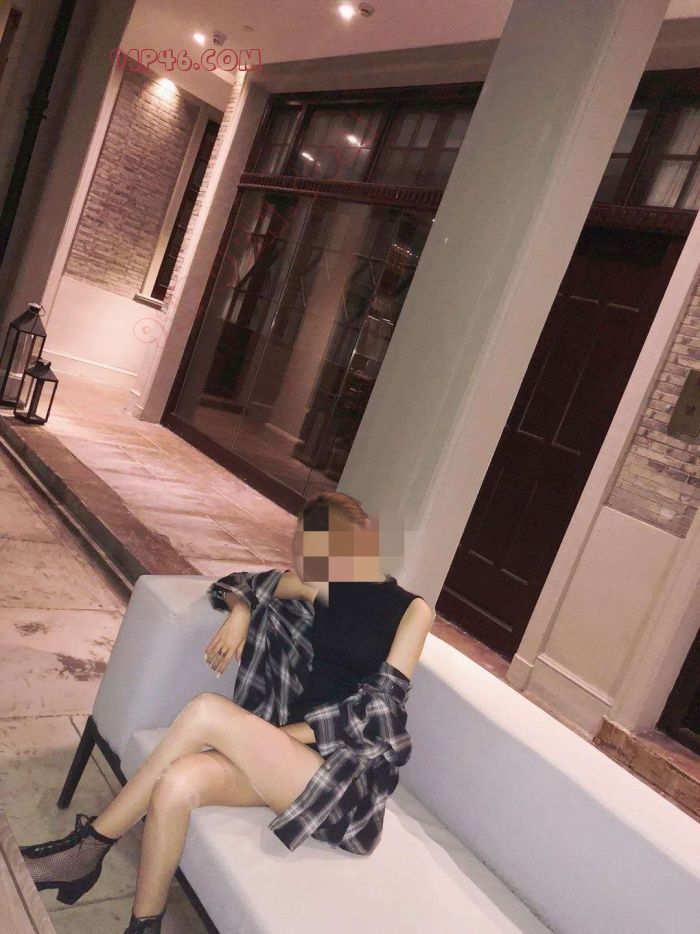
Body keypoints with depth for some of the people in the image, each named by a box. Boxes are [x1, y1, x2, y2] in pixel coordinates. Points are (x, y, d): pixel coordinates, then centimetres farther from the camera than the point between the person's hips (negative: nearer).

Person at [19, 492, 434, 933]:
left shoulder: (410, 609, -5)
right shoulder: (319, 583, 8)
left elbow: (376, 710, -11)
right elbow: (239, 585, 20)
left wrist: (286, 733, -15)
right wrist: (239, 614, -2)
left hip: (345, 776, -5)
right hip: (286, 749, 5)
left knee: (206, 711, -23)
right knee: (175, 785, -23)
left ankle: (91, 844, -7)